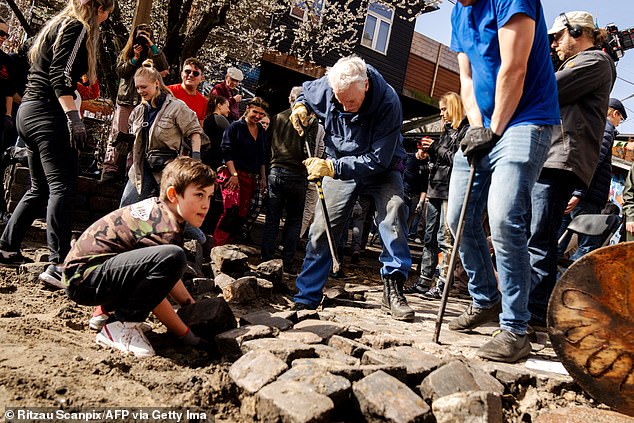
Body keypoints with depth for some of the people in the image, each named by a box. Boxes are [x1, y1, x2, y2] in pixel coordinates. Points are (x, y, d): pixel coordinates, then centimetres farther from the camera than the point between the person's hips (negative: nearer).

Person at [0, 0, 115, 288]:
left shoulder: (57, 26, 24)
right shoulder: (78, 27, -5)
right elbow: (60, 75, -18)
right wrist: (74, 118, -26)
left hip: (29, 111, 10)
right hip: (47, 114, -10)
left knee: (40, 188, 16)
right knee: (62, 186, -17)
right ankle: (58, 264, -25)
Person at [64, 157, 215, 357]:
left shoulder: (157, 206, 9)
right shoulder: (165, 230, -20)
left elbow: (165, 276, 20)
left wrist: (191, 304, 18)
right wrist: (184, 334, -6)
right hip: (84, 279, -10)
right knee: (173, 257, -31)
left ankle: (109, 310, 19)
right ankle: (120, 326, -15)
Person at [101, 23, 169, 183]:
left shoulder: (154, 54, 15)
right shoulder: (125, 53, 20)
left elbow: (165, 68, -5)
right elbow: (120, 71, 5)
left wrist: (152, 46, -5)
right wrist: (135, 58, -4)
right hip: (126, 99, 1)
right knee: (118, 134, -7)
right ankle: (110, 169, -9)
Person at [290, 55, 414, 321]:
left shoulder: (388, 103, -30)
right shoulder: (326, 86, -17)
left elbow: (378, 160, -30)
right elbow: (305, 91, 10)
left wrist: (331, 167, -35)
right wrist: (300, 106, -14)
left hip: (381, 169, -3)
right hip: (338, 166, 3)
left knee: (393, 207, -31)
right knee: (322, 227, -3)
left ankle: (392, 288, -25)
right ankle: (306, 297, 8)